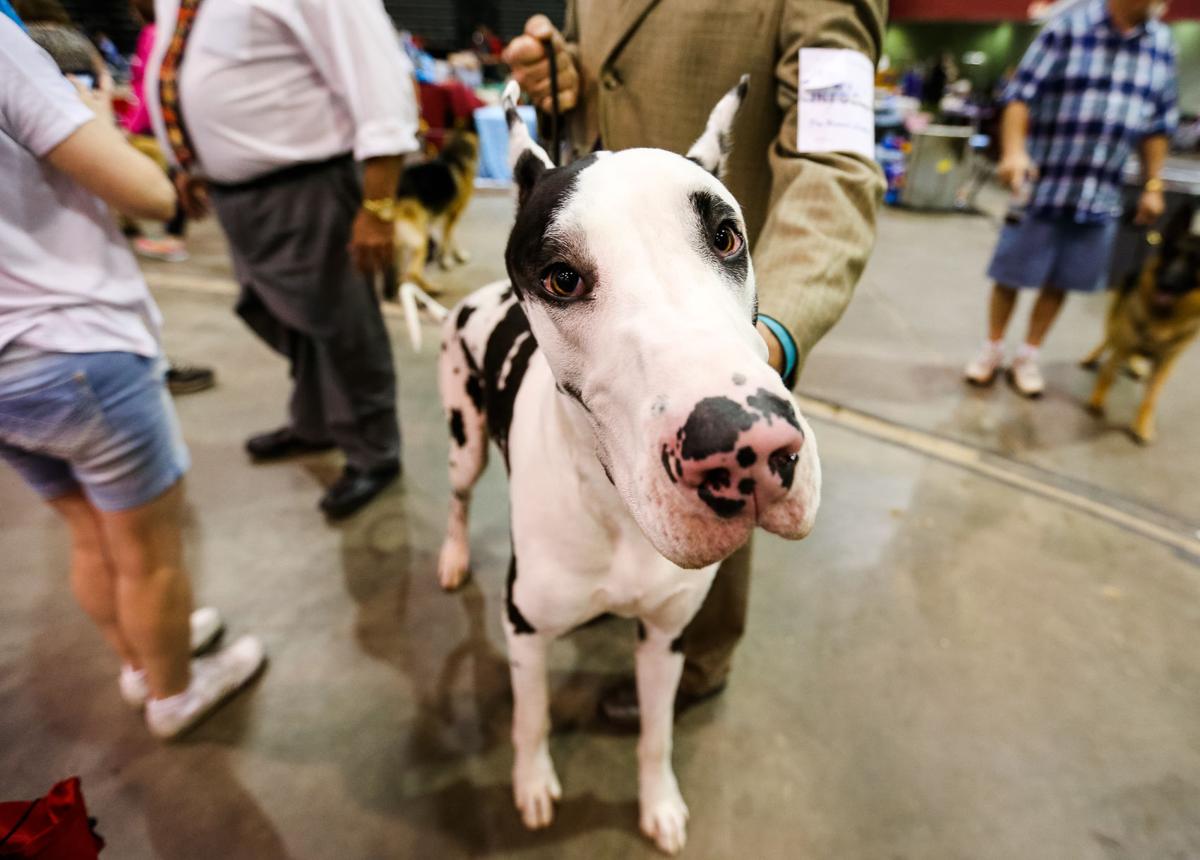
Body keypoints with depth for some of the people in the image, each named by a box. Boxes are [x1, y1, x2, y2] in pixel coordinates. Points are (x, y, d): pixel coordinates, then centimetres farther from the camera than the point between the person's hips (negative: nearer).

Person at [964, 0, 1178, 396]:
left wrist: (1152, 185, 11)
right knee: (1010, 275, 3)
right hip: (1043, 183, -4)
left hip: (1101, 194, 4)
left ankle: (1028, 357, 22)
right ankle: (992, 349, 21)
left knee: (1060, 283, 9)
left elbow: (1159, 124, 15)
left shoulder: (1162, 44, 10)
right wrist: (1014, 150, -25)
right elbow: (1022, 95, -9)